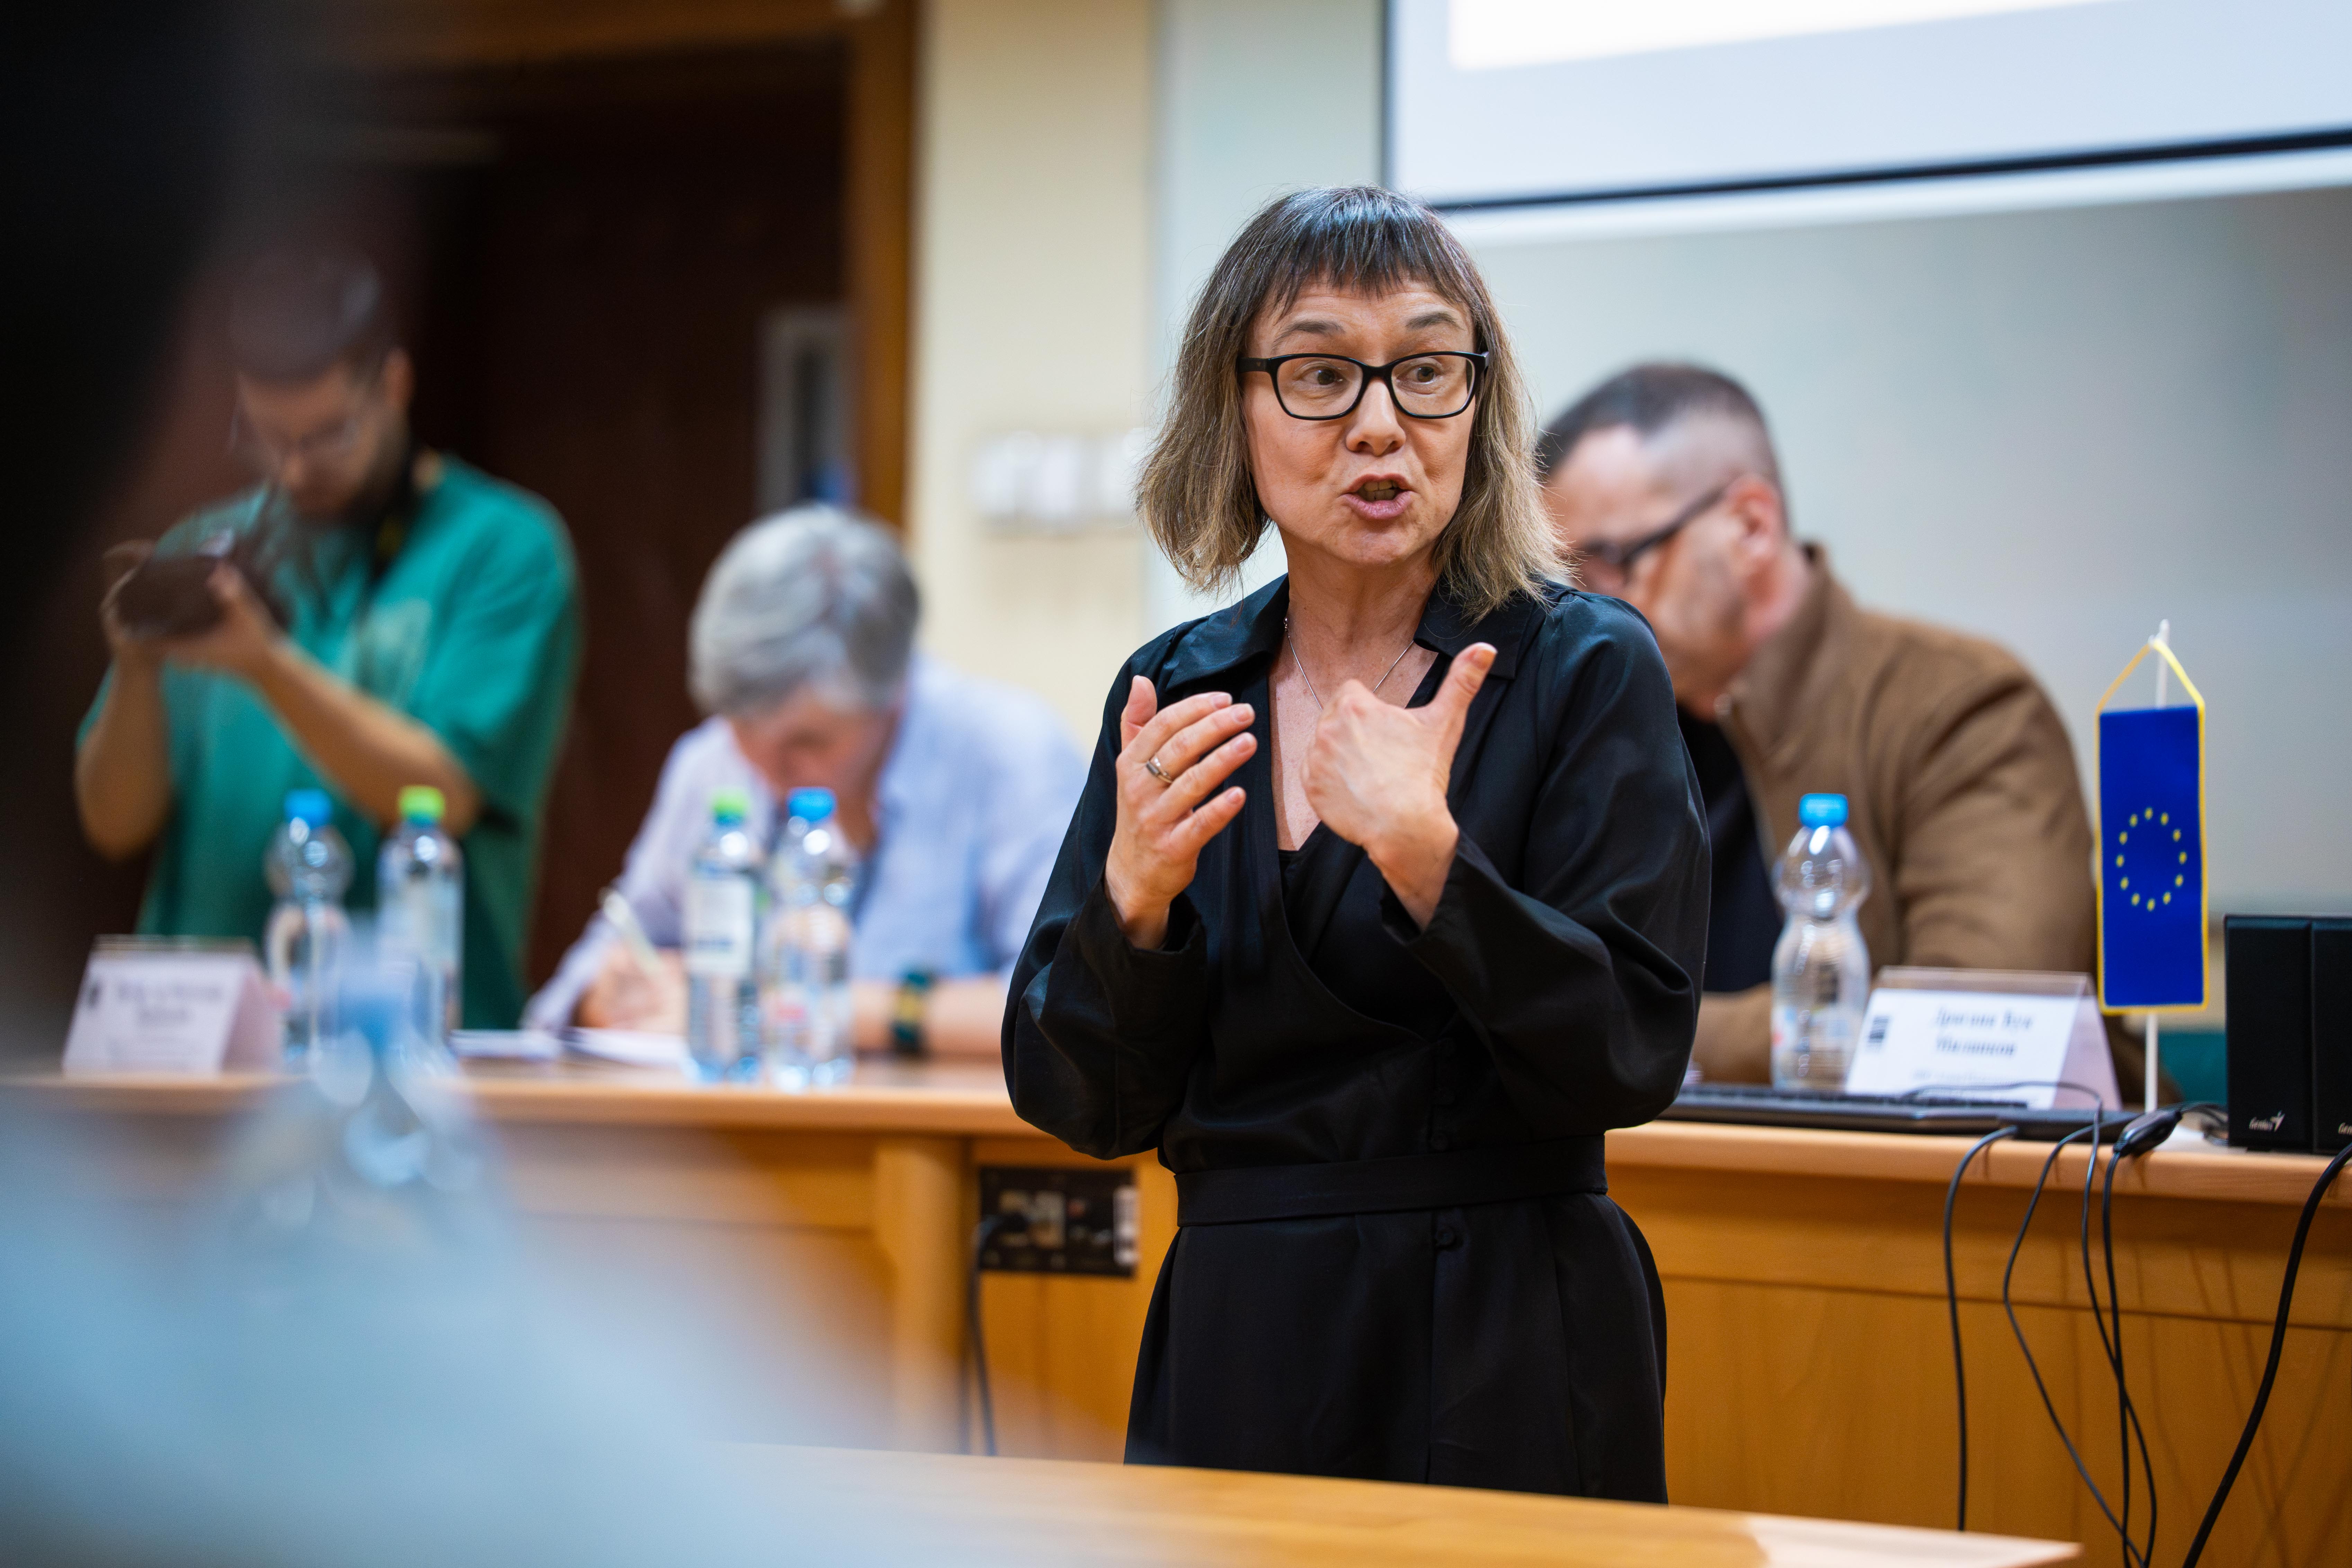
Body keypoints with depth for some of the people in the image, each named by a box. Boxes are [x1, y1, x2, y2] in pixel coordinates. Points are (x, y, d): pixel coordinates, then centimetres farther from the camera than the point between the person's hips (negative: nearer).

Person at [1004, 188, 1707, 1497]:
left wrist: (1424, 855, -26)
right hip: (1231, 1352, 4)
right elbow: (1079, 1104, 2)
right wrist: (1135, 894, -16)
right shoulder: (1176, 691, 5)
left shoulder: (1586, 670, -6)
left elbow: (1632, 1056, -15)